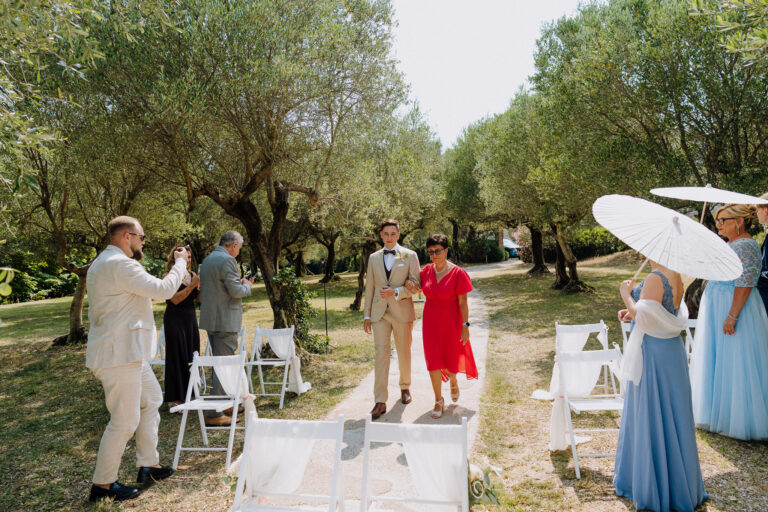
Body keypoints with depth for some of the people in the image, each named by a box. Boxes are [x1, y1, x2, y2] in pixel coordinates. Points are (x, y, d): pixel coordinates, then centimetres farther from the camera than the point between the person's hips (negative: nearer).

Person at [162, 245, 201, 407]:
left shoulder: (193, 275, 8)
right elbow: (175, 299, -17)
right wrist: (192, 285, -21)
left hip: (191, 318, 6)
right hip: (174, 319, -6)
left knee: (192, 356, 9)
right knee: (177, 358, -1)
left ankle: (189, 395, 21)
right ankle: (176, 399, 8)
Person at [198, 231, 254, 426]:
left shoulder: (207, 260, 14)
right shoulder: (227, 260, -16)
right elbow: (236, 291, -20)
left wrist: (241, 283, 20)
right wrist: (247, 285, 1)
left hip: (210, 320, 10)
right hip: (225, 321, -10)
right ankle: (214, 414, -2)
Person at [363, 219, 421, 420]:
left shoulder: (410, 256, 2)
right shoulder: (374, 258, 10)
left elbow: (416, 285, -2)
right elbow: (369, 288, 11)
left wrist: (396, 292, -17)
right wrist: (367, 315, 8)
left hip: (402, 311, -1)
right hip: (380, 312, 1)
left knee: (404, 353, 10)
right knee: (381, 353, -4)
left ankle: (405, 387, 34)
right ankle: (380, 401, -1)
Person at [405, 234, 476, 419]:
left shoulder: (457, 273, -12)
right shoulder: (427, 270, 0)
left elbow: (463, 302, -11)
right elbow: (416, 288, 16)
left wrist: (465, 326, -14)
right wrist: (409, 284, -7)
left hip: (451, 321, -3)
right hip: (431, 321, 3)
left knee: (451, 359, 9)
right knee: (433, 360, 1)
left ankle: (453, 380, 44)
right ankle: (438, 400, 16)